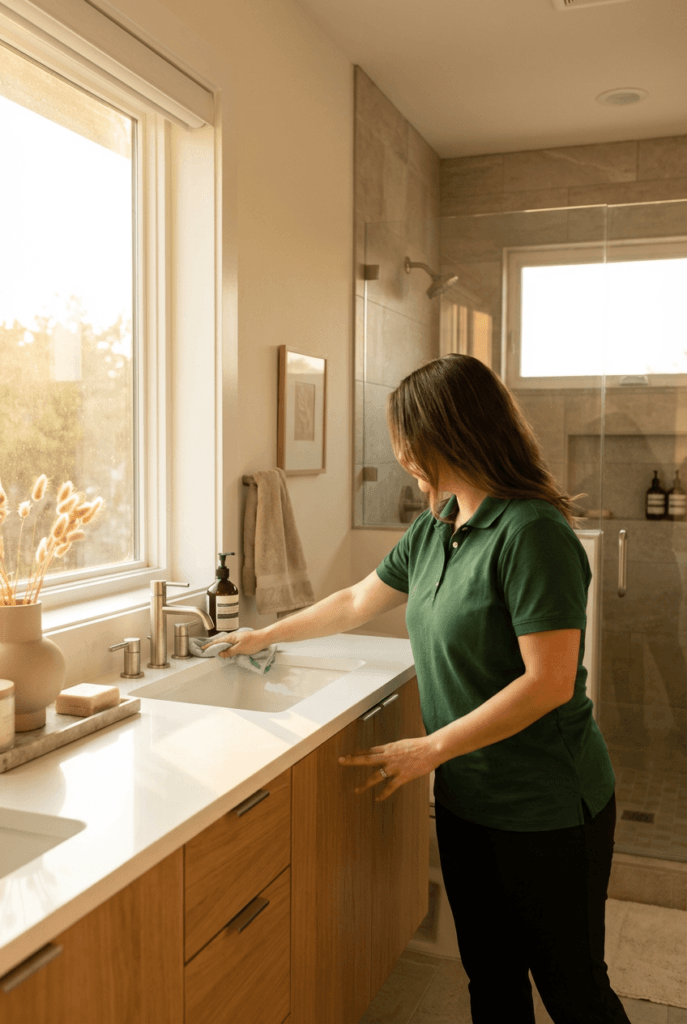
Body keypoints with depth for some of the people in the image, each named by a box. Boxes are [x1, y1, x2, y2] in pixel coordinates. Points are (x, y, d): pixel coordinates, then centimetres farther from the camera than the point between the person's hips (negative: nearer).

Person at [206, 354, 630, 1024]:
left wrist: (430, 749, -20)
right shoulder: (433, 530, 4)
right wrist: (265, 636, 25)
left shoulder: (532, 533, -21)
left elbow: (548, 683, -25)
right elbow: (356, 604, 18)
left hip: (547, 811, -7)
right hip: (465, 798, 7)